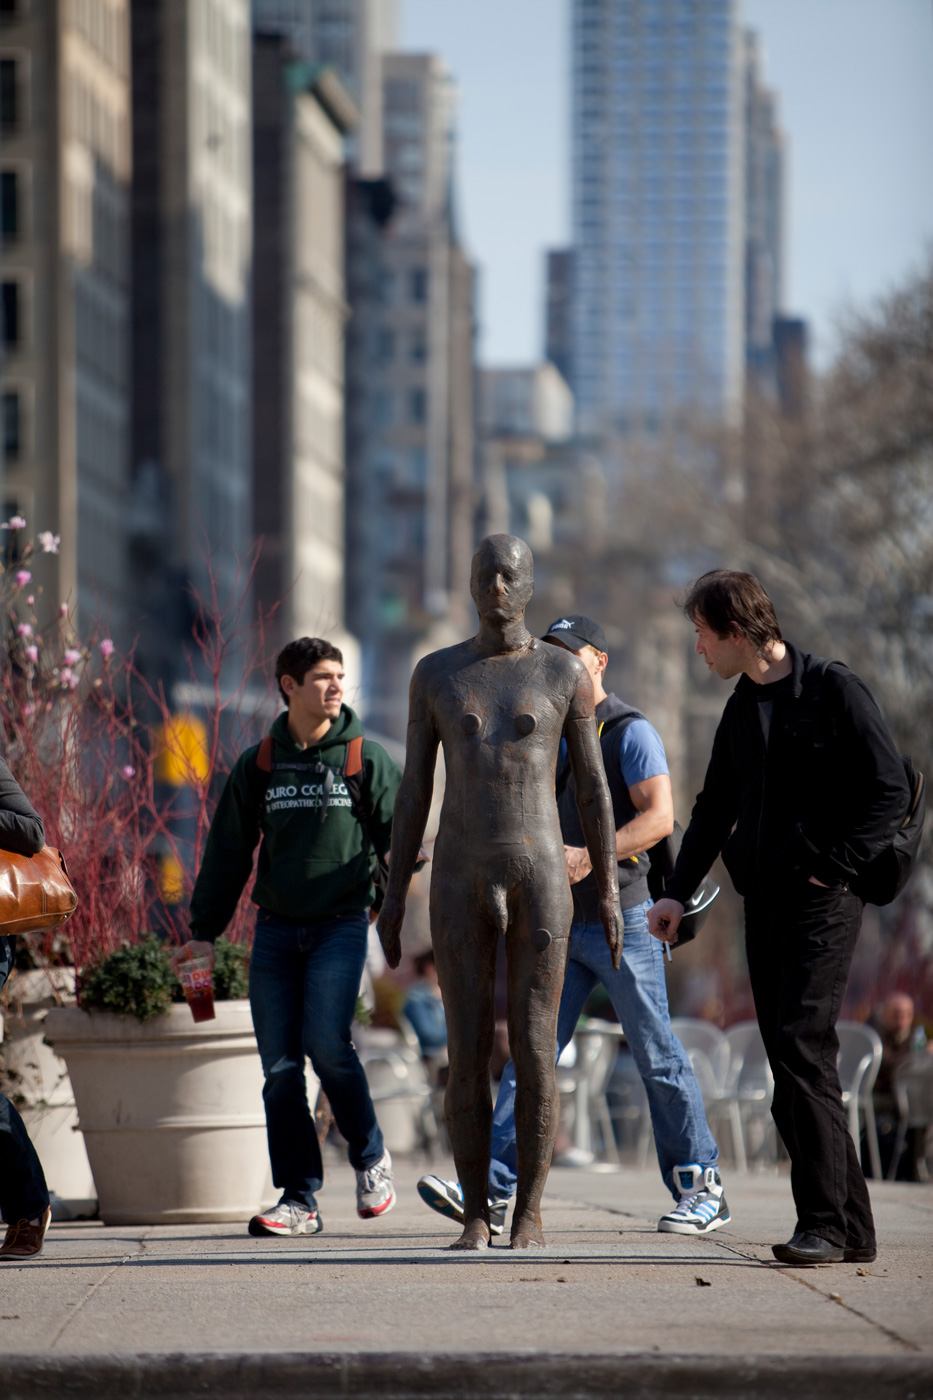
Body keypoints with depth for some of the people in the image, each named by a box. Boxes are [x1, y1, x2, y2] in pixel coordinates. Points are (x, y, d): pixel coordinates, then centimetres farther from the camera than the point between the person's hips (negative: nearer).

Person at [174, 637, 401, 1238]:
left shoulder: (367, 758, 3)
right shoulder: (258, 765, 10)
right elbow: (229, 851, 14)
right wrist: (205, 930, 11)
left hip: (341, 925, -3)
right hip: (276, 929, 3)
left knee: (326, 1043, -19)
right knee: (280, 1067, -2)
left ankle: (371, 1156, 5)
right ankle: (300, 1200, 4)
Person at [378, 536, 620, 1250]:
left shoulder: (566, 672, 2)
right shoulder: (435, 673, 6)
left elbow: (593, 785, 5)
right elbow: (414, 788, 8)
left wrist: (609, 890, 0)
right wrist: (394, 892, 4)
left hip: (541, 879, -1)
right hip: (460, 883, 1)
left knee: (534, 1053, -4)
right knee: (467, 1056, 0)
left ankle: (529, 1212, 7)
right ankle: (476, 1216, 9)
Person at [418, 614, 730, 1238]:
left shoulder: (631, 732, -7)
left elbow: (659, 816, -18)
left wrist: (588, 857, -28)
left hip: (623, 919, -6)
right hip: (560, 926, 7)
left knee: (659, 1059, 0)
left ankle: (703, 1189, 10)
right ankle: (491, 1191, -11)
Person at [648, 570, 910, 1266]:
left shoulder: (835, 690, -6)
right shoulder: (742, 708, 16)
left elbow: (891, 790, -9)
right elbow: (715, 809, 21)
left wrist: (833, 866, -13)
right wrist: (678, 893, 11)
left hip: (822, 901, -8)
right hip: (764, 903, 8)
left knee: (802, 1050, -17)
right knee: (792, 1065, 5)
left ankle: (822, 1223, -16)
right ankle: (852, 1227, 10)